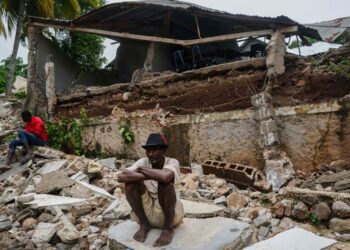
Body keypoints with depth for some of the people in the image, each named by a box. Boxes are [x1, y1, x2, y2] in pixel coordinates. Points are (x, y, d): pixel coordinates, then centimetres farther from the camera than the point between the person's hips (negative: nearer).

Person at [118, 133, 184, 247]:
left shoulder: (172, 162, -16)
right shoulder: (143, 162, -6)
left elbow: (165, 176, -42)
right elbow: (121, 176, -23)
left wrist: (142, 169, -23)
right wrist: (150, 176, -29)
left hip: (171, 214, -3)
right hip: (147, 212, 4)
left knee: (164, 182, -31)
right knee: (131, 180, -17)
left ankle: (168, 228, -10)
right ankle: (144, 224, -2)